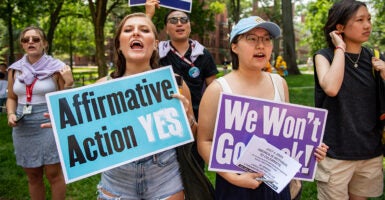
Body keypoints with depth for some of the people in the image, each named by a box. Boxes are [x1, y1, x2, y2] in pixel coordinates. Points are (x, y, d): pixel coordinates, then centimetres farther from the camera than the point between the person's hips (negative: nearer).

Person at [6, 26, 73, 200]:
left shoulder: (56, 68, -5)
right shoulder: (15, 69, 6)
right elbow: (11, 98, 17)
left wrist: (69, 83, -19)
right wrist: (11, 114, -1)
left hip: (50, 125, -4)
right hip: (23, 128, 4)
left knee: (53, 174, 3)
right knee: (32, 176, 15)